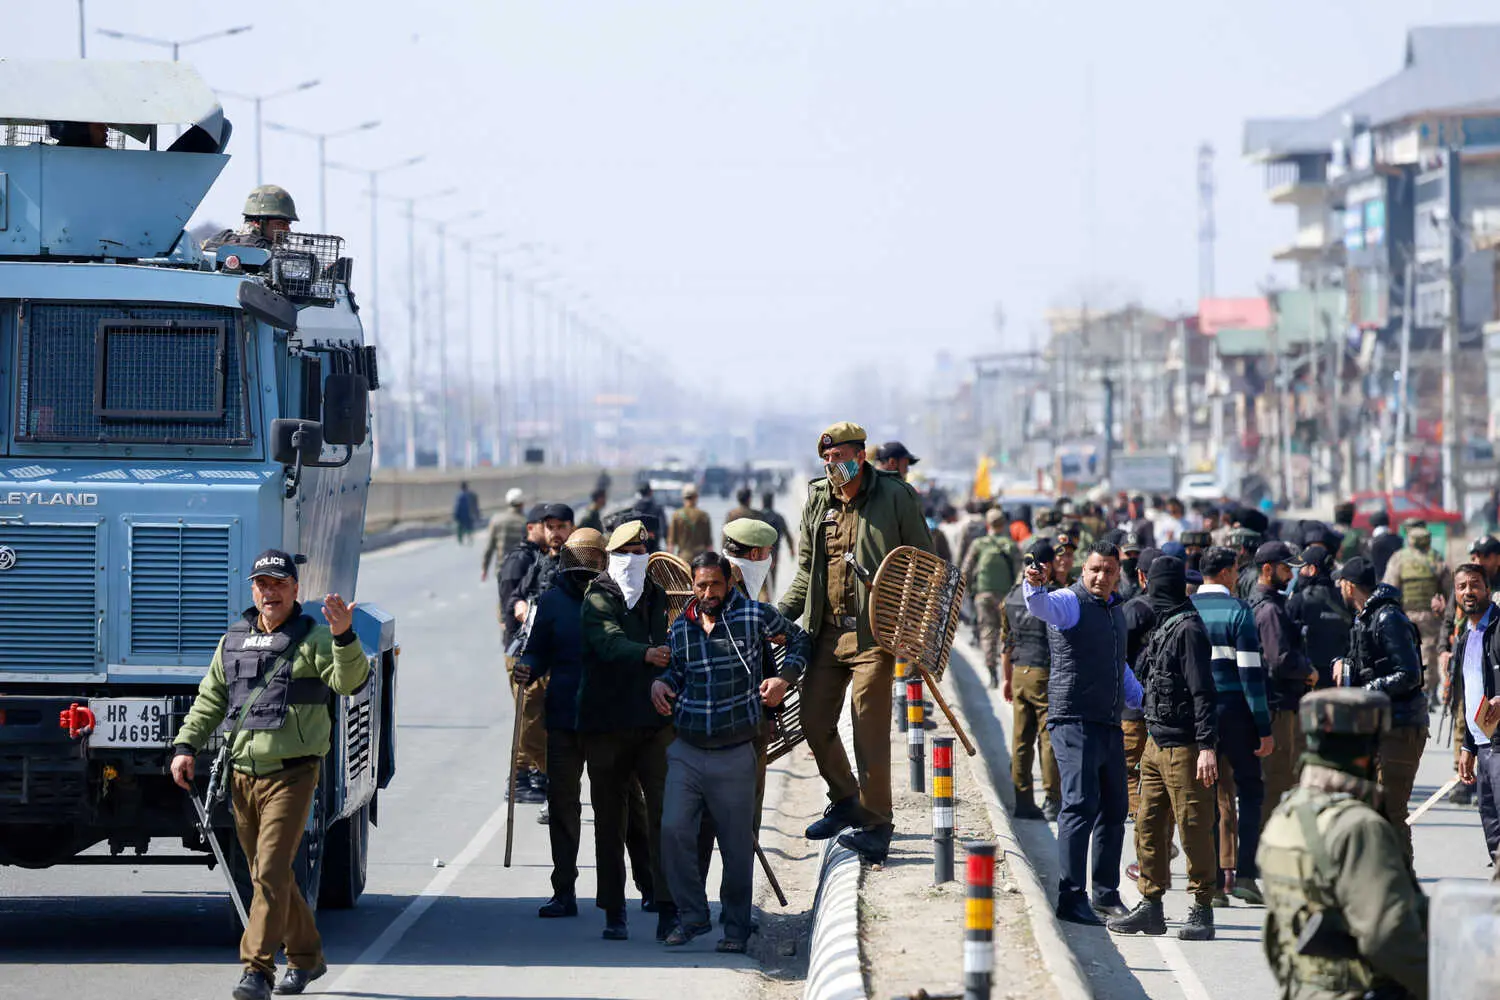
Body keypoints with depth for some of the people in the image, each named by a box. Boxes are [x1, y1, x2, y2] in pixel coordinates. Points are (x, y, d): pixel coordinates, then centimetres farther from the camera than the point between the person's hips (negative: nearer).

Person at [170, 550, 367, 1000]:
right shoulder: (233, 642, 14)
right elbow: (209, 701, 19)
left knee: (270, 873, -13)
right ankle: (305, 957, 29)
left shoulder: (313, 638, -2)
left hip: (291, 776, -6)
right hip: (243, 775, 6)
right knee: (266, 874, 13)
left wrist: (344, 638, -35)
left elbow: (350, 680, -18)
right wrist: (185, 746, 7)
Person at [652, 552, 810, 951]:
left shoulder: (754, 616, -3)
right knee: (673, 830, -11)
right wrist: (659, 683, 3)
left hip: (735, 754, -3)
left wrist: (785, 678, -3)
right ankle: (692, 916, 3)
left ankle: (736, 928, 16)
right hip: (686, 752, 3)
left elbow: (799, 639, 12)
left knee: (737, 844, 3)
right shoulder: (680, 627, 8)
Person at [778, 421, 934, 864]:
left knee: (869, 728, -8)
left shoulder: (895, 497, -4)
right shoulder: (817, 501, 11)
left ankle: (876, 823, 0)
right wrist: (779, 616, 7)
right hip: (827, 630, 6)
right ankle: (845, 801, 28)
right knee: (813, 719, 7)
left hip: (875, 631, -6)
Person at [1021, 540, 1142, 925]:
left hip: (1110, 726, 8)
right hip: (1075, 722, -8)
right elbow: (1041, 605, -30)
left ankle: (1106, 893, 23)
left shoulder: (1115, 610, 19)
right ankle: (1071, 898, -16)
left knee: (1114, 808, 13)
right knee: (1081, 805, -15)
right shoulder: (1069, 602, -6)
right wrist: (1034, 585, -52)